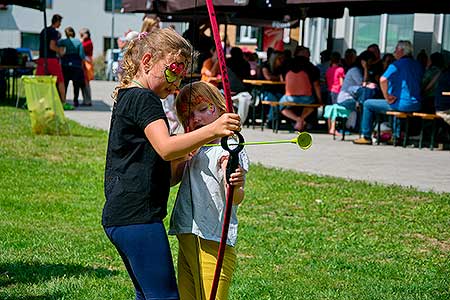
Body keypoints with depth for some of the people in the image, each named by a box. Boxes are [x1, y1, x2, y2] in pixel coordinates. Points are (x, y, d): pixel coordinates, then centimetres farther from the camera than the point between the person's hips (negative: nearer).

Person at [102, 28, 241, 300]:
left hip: (119, 216, 11)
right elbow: (165, 148, -27)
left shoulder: (127, 97, 20)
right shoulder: (144, 99, -11)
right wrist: (212, 130, -36)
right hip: (138, 216, -11)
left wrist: (184, 152, 12)